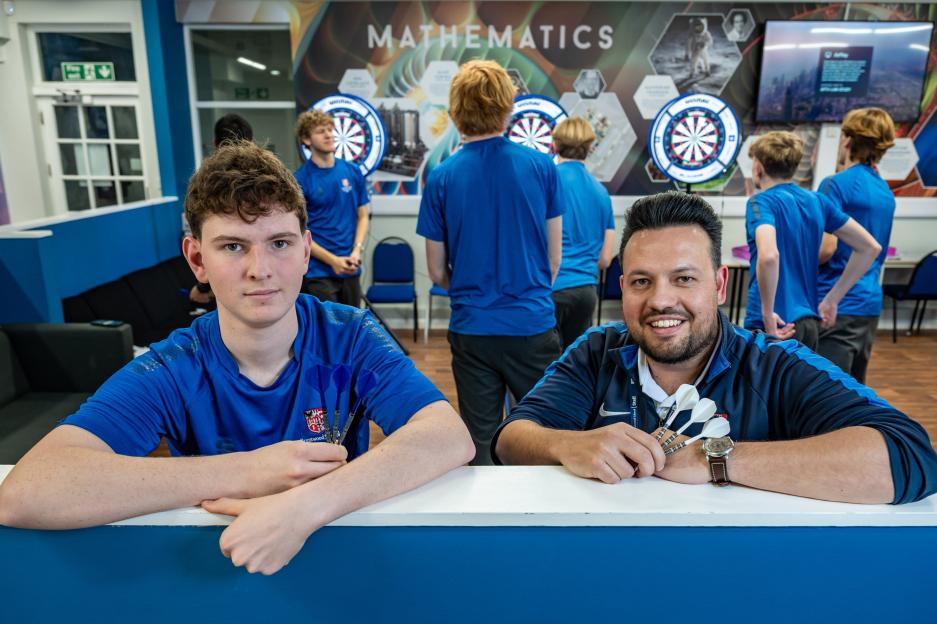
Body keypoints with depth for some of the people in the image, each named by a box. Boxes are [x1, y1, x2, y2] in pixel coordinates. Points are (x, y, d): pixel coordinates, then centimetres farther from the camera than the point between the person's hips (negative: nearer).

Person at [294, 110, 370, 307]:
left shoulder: (353, 172, 5)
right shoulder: (300, 180, -7)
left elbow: (362, 216, 9)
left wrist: (356, 250, -8)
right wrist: (333, 260, -15)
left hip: (350, 270, 4)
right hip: (318, 273, -4)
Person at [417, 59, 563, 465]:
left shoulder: (441, 177, -5)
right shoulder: (541, 166, -4)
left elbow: (437, 272, 2)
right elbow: (554, 258, 4)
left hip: (471, 328, 0)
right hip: (533, 323, 0)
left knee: (481, 444, 14)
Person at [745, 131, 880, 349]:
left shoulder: (761, 202, -11)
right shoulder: (817, 201, 9)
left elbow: (768, 256, -31)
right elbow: (870, 247, 14)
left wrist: (767, 313, -20)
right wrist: (832, 298, 14)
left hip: (775, 326, -7)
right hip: (809, 324, 7)